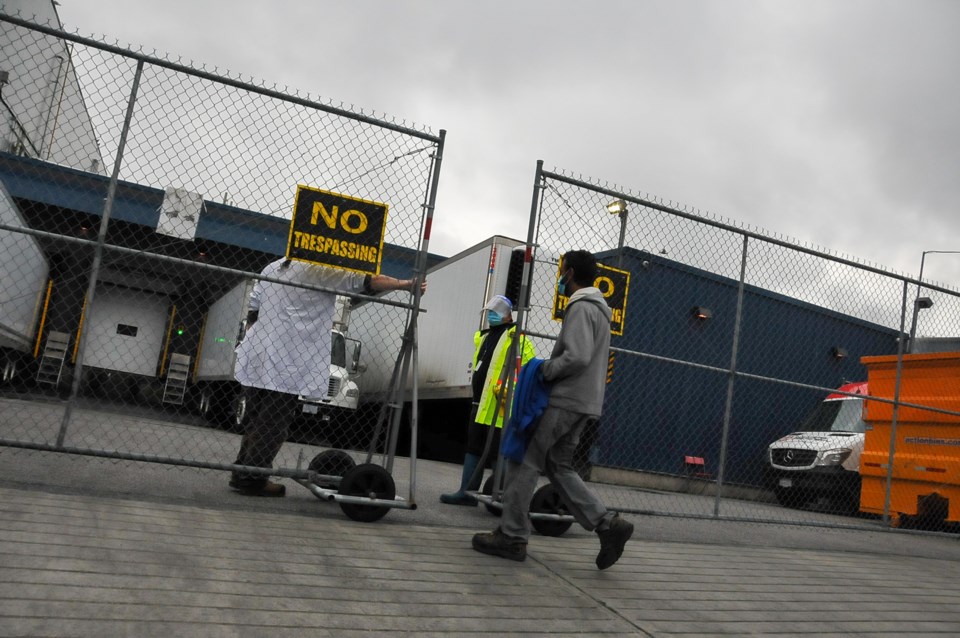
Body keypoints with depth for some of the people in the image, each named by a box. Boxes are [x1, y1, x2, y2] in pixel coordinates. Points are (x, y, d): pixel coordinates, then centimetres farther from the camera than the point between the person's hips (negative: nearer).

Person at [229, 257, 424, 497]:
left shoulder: (272, 268, 19)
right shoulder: (319, 270, -5)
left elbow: (253, 312, 20)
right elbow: (368, 281, -6)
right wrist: (407, 284, 2)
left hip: (256, 358, 8)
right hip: (287, 363, -8)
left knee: (257, 422, 16)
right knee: (272, 426, -1)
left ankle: (242, 474, 21)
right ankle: (253, 478, 4)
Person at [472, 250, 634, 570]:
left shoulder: (581, 308, -13)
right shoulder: (598, 309, 21)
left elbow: (578, 357, -25)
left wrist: (546, 370, -11)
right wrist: (550, 368, 13)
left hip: (565, 401, -10)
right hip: (583, 402, 10)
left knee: (524, 461, -3)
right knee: (559, 467, 13)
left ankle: (511, 536, 2)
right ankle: (608, 524, 5)